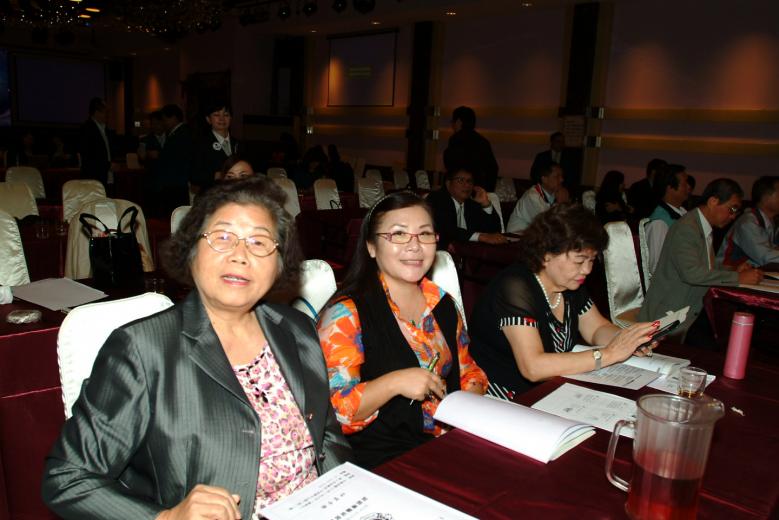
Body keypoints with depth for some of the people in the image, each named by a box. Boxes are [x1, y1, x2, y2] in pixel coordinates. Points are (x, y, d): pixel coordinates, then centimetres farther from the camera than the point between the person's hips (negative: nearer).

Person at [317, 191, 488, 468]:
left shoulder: (442, 303, 11)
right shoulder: (346, 315, -11)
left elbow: (468, 371, 21)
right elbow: (331, 408, -13)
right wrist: (394, 383, -23)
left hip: (452, 445, 7)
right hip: (383, 462, -6)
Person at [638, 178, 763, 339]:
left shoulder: (706, 229, 14)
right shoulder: (686, 228, -17)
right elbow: (691, 272, -28)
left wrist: (734, 272, 2)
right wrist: (737, 278, -22)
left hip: (692, 310, 9)